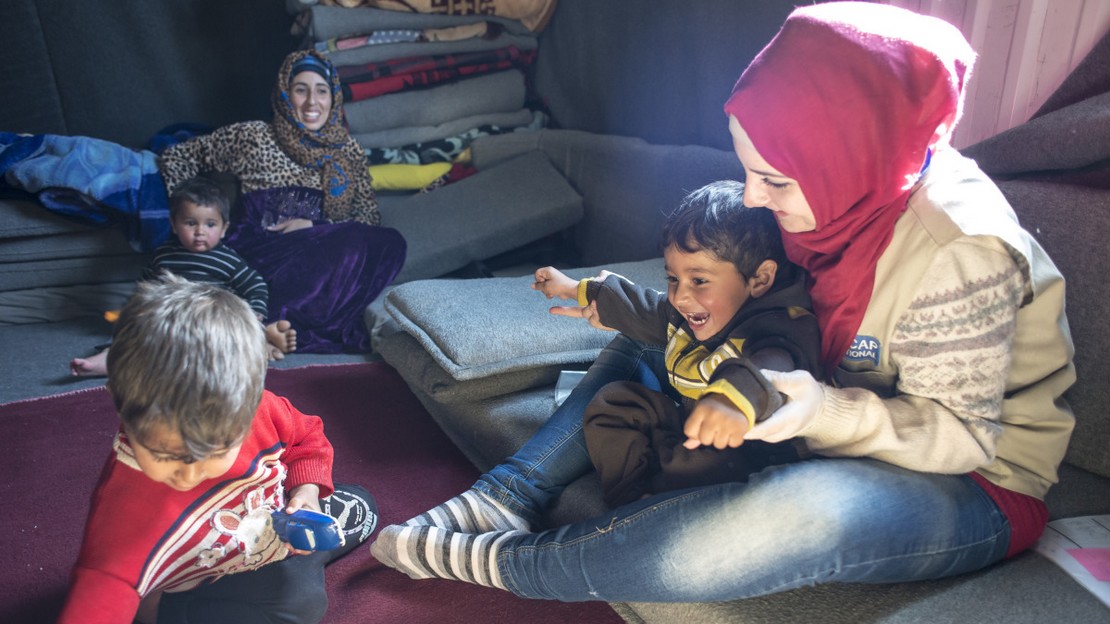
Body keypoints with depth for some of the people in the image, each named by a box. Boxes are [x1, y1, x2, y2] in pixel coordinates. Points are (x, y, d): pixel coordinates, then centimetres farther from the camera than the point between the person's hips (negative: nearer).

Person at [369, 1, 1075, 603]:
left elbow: (960, 433, -22)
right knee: (646, 346, 4)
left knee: (801, 514, -41)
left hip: (974, 483, -7)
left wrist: (820, 410, -38)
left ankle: (508, 561, -24)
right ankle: (505, 499, -4)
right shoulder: (844, 192, -8)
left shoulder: (959, 253, -29)